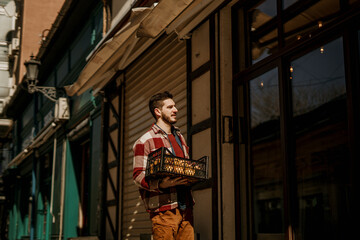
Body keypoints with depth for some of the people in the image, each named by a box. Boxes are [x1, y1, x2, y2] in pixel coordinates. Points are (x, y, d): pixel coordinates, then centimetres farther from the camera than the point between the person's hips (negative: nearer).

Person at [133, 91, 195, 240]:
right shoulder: (144, 142, -4)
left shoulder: (180, 137, 21)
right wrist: (161, 184, -26)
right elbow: (138, 175, -9)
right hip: (163, 209, -6)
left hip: (185, 207, 7)